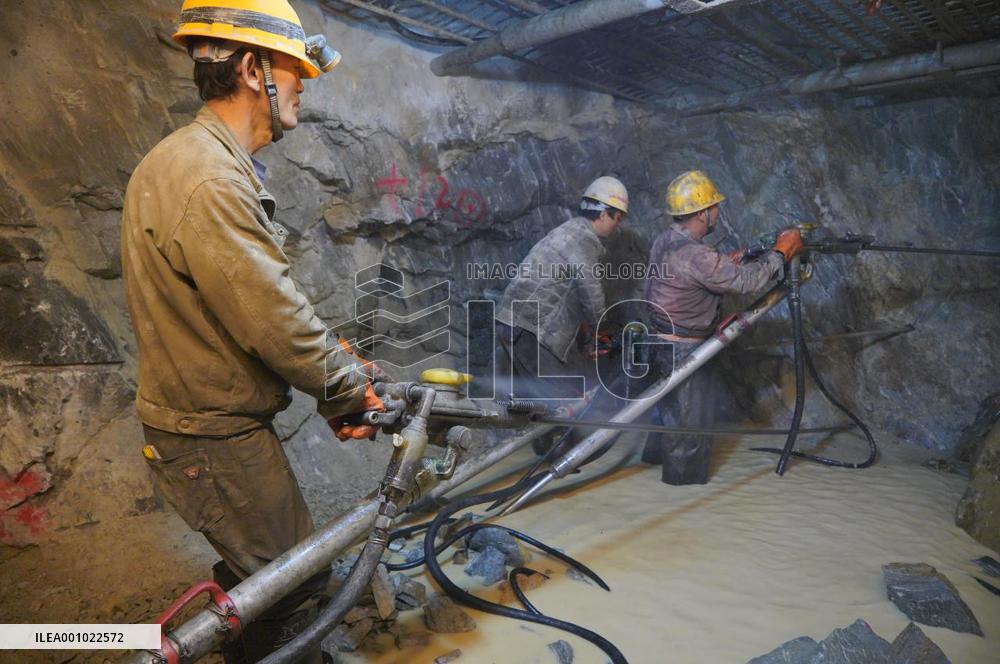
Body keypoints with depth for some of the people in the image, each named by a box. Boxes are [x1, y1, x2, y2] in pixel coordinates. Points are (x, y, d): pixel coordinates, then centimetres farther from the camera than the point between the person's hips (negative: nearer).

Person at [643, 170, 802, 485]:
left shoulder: (665, 240, 1)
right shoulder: (693, 255, -29)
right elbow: (746, 281, -23)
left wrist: (725, 264, 4)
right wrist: (781, 252, -10)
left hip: (664, 340, 9)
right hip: (682, 349, -9)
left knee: (672, 399, 26)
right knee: (689, 411, 9)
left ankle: (658, 451, 44)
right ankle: (684, 473, 27)